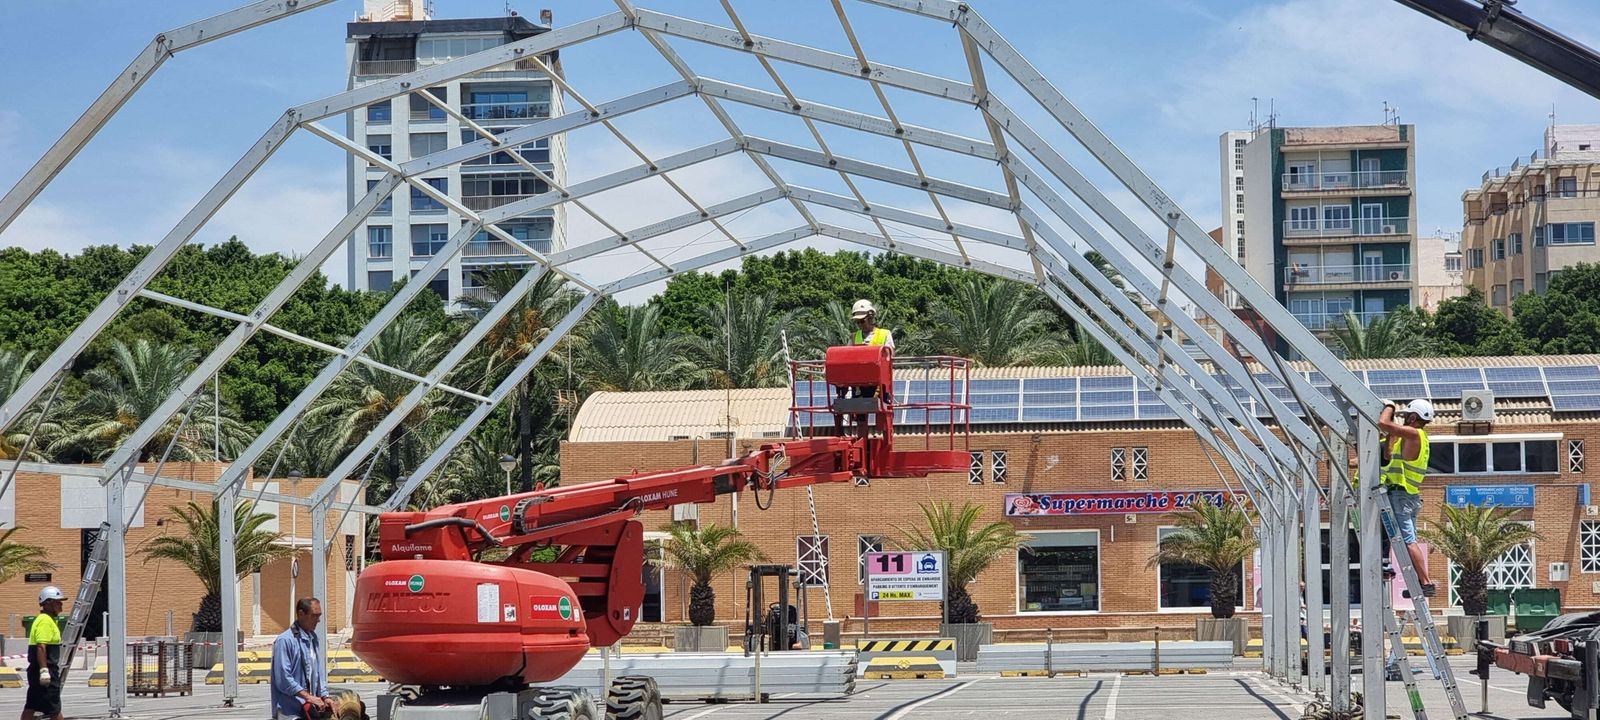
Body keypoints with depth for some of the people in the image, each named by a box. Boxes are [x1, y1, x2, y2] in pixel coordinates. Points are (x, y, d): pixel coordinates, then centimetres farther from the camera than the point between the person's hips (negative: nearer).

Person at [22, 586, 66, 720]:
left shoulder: (48, 620, 18)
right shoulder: (45, 621, -14)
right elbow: (41, 647, -22)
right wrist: (44, 670, -26)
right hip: (46, 670, -10)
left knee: (30, 708, 9)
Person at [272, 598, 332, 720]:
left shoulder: (313, 638, 13)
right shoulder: (285, 641, -12)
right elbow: (283, 679, -17)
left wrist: (324, 697, 4)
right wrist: (308, 697, -18)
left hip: (310, 710, 8)